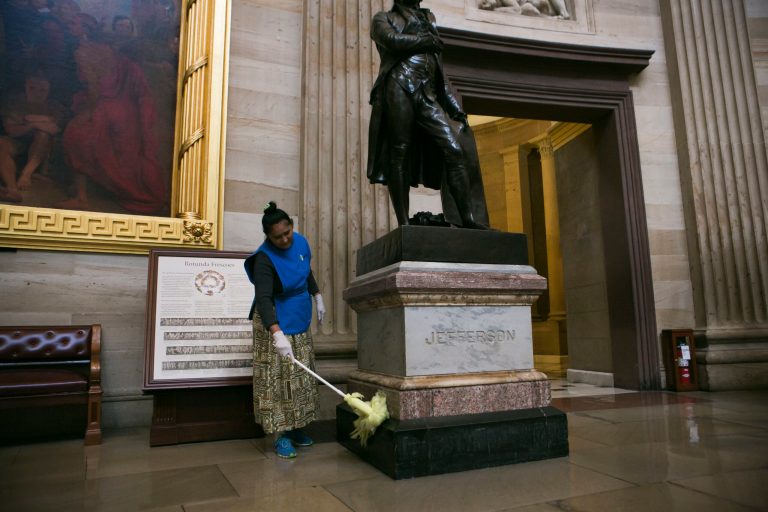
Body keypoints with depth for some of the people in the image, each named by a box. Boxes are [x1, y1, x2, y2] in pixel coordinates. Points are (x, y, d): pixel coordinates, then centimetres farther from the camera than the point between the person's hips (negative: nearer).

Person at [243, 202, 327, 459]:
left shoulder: (300, 241, -4)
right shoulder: (265, 258, -25)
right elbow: (263, 299, -34)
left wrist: (318, 297, 19)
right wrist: (277, 334, -46)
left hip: (299, 322, 7)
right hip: (275, 322, -7)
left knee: (300, 377, 13)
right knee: (278, 377, -4)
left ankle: (295, 427, 25)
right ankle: (281, 434, 8)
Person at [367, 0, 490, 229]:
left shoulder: (428, 19, 33)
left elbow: (438, 68, 26)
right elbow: (391, 39, -7)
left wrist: (454, 105, 16)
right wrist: (427, 41, 7)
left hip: (428, 96, 4)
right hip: (399, 89, -4)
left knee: (455, 150, -12)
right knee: (399, 155, -11)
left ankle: (469, 220, -15)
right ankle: (404, 223, -10)